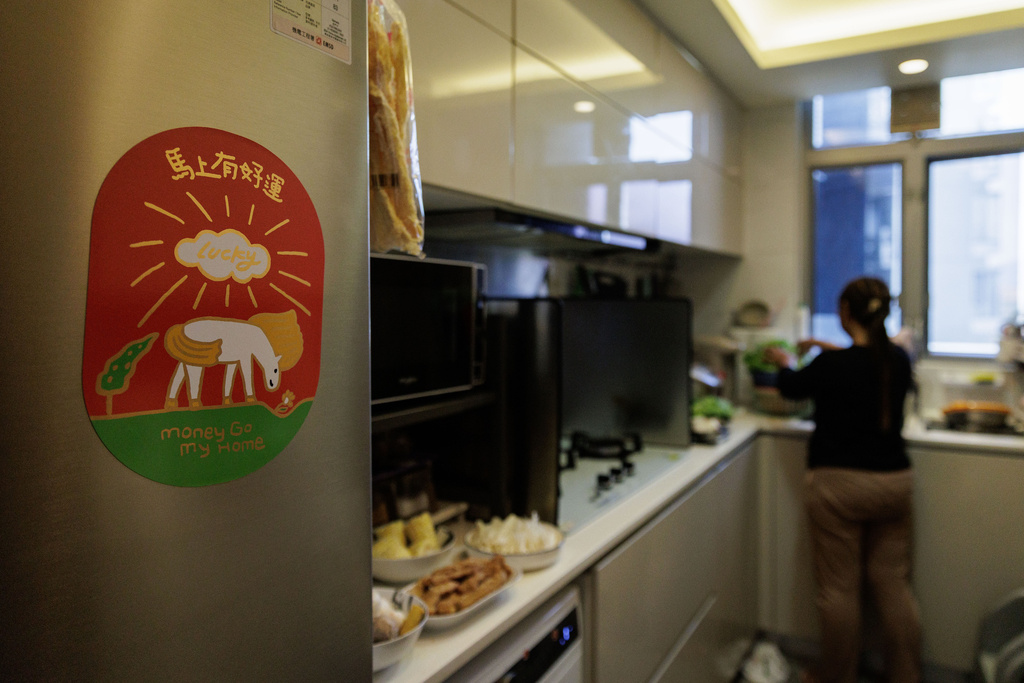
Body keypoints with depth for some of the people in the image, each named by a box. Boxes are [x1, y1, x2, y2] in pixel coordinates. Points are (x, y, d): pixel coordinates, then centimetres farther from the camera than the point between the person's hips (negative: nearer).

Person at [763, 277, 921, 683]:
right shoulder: (899, 360, -2)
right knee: (894, 584, 15)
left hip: (839, 485, -5)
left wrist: (785, 363, 24)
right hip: (894, 482, 5)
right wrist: (831, 351, 30)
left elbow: (791, 387, 4)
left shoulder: (831, 366, -17)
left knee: (839, 588, 8)